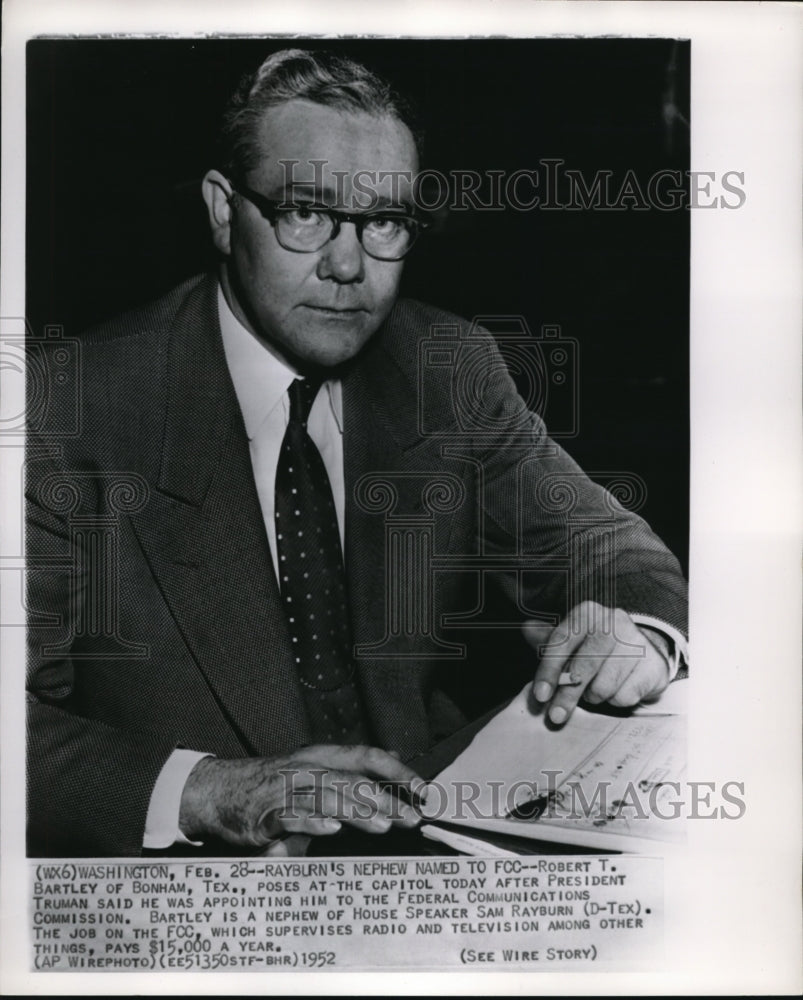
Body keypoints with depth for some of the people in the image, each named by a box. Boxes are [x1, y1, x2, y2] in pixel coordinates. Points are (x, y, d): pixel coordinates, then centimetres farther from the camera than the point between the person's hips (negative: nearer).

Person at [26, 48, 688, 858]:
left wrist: (638, 631, -17)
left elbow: (605, 546, 5)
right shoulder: (78, 407, -11)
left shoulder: (450, 368, 3)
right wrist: (206, 791, -30)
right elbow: (23, 713, -15)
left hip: (441, 824, 3)